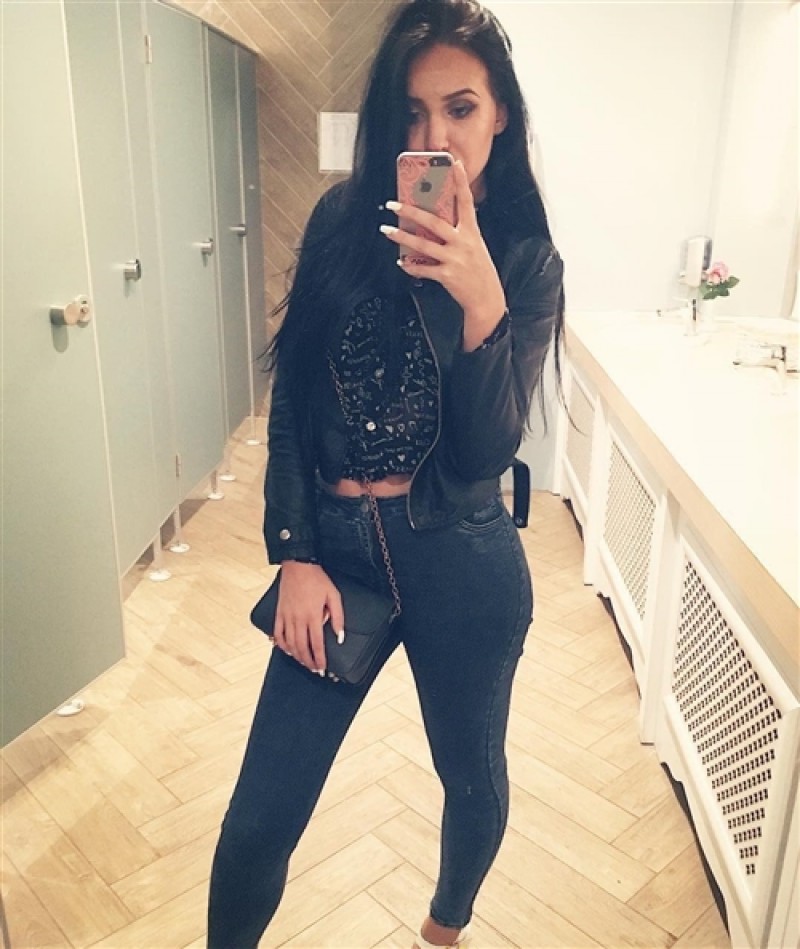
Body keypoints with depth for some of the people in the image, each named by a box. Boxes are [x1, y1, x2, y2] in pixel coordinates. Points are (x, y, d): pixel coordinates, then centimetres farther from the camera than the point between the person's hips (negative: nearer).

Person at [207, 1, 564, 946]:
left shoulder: (527, 260, -5)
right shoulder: (344, 222, -1)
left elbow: (484, 454, -14)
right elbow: (293, 397, 0)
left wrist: (480, 303, -28)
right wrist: (295, 554, -7)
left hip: (461, 562, 0)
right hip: (332, 546, 1)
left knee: (472, 775, 21)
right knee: (260, 820, 4)